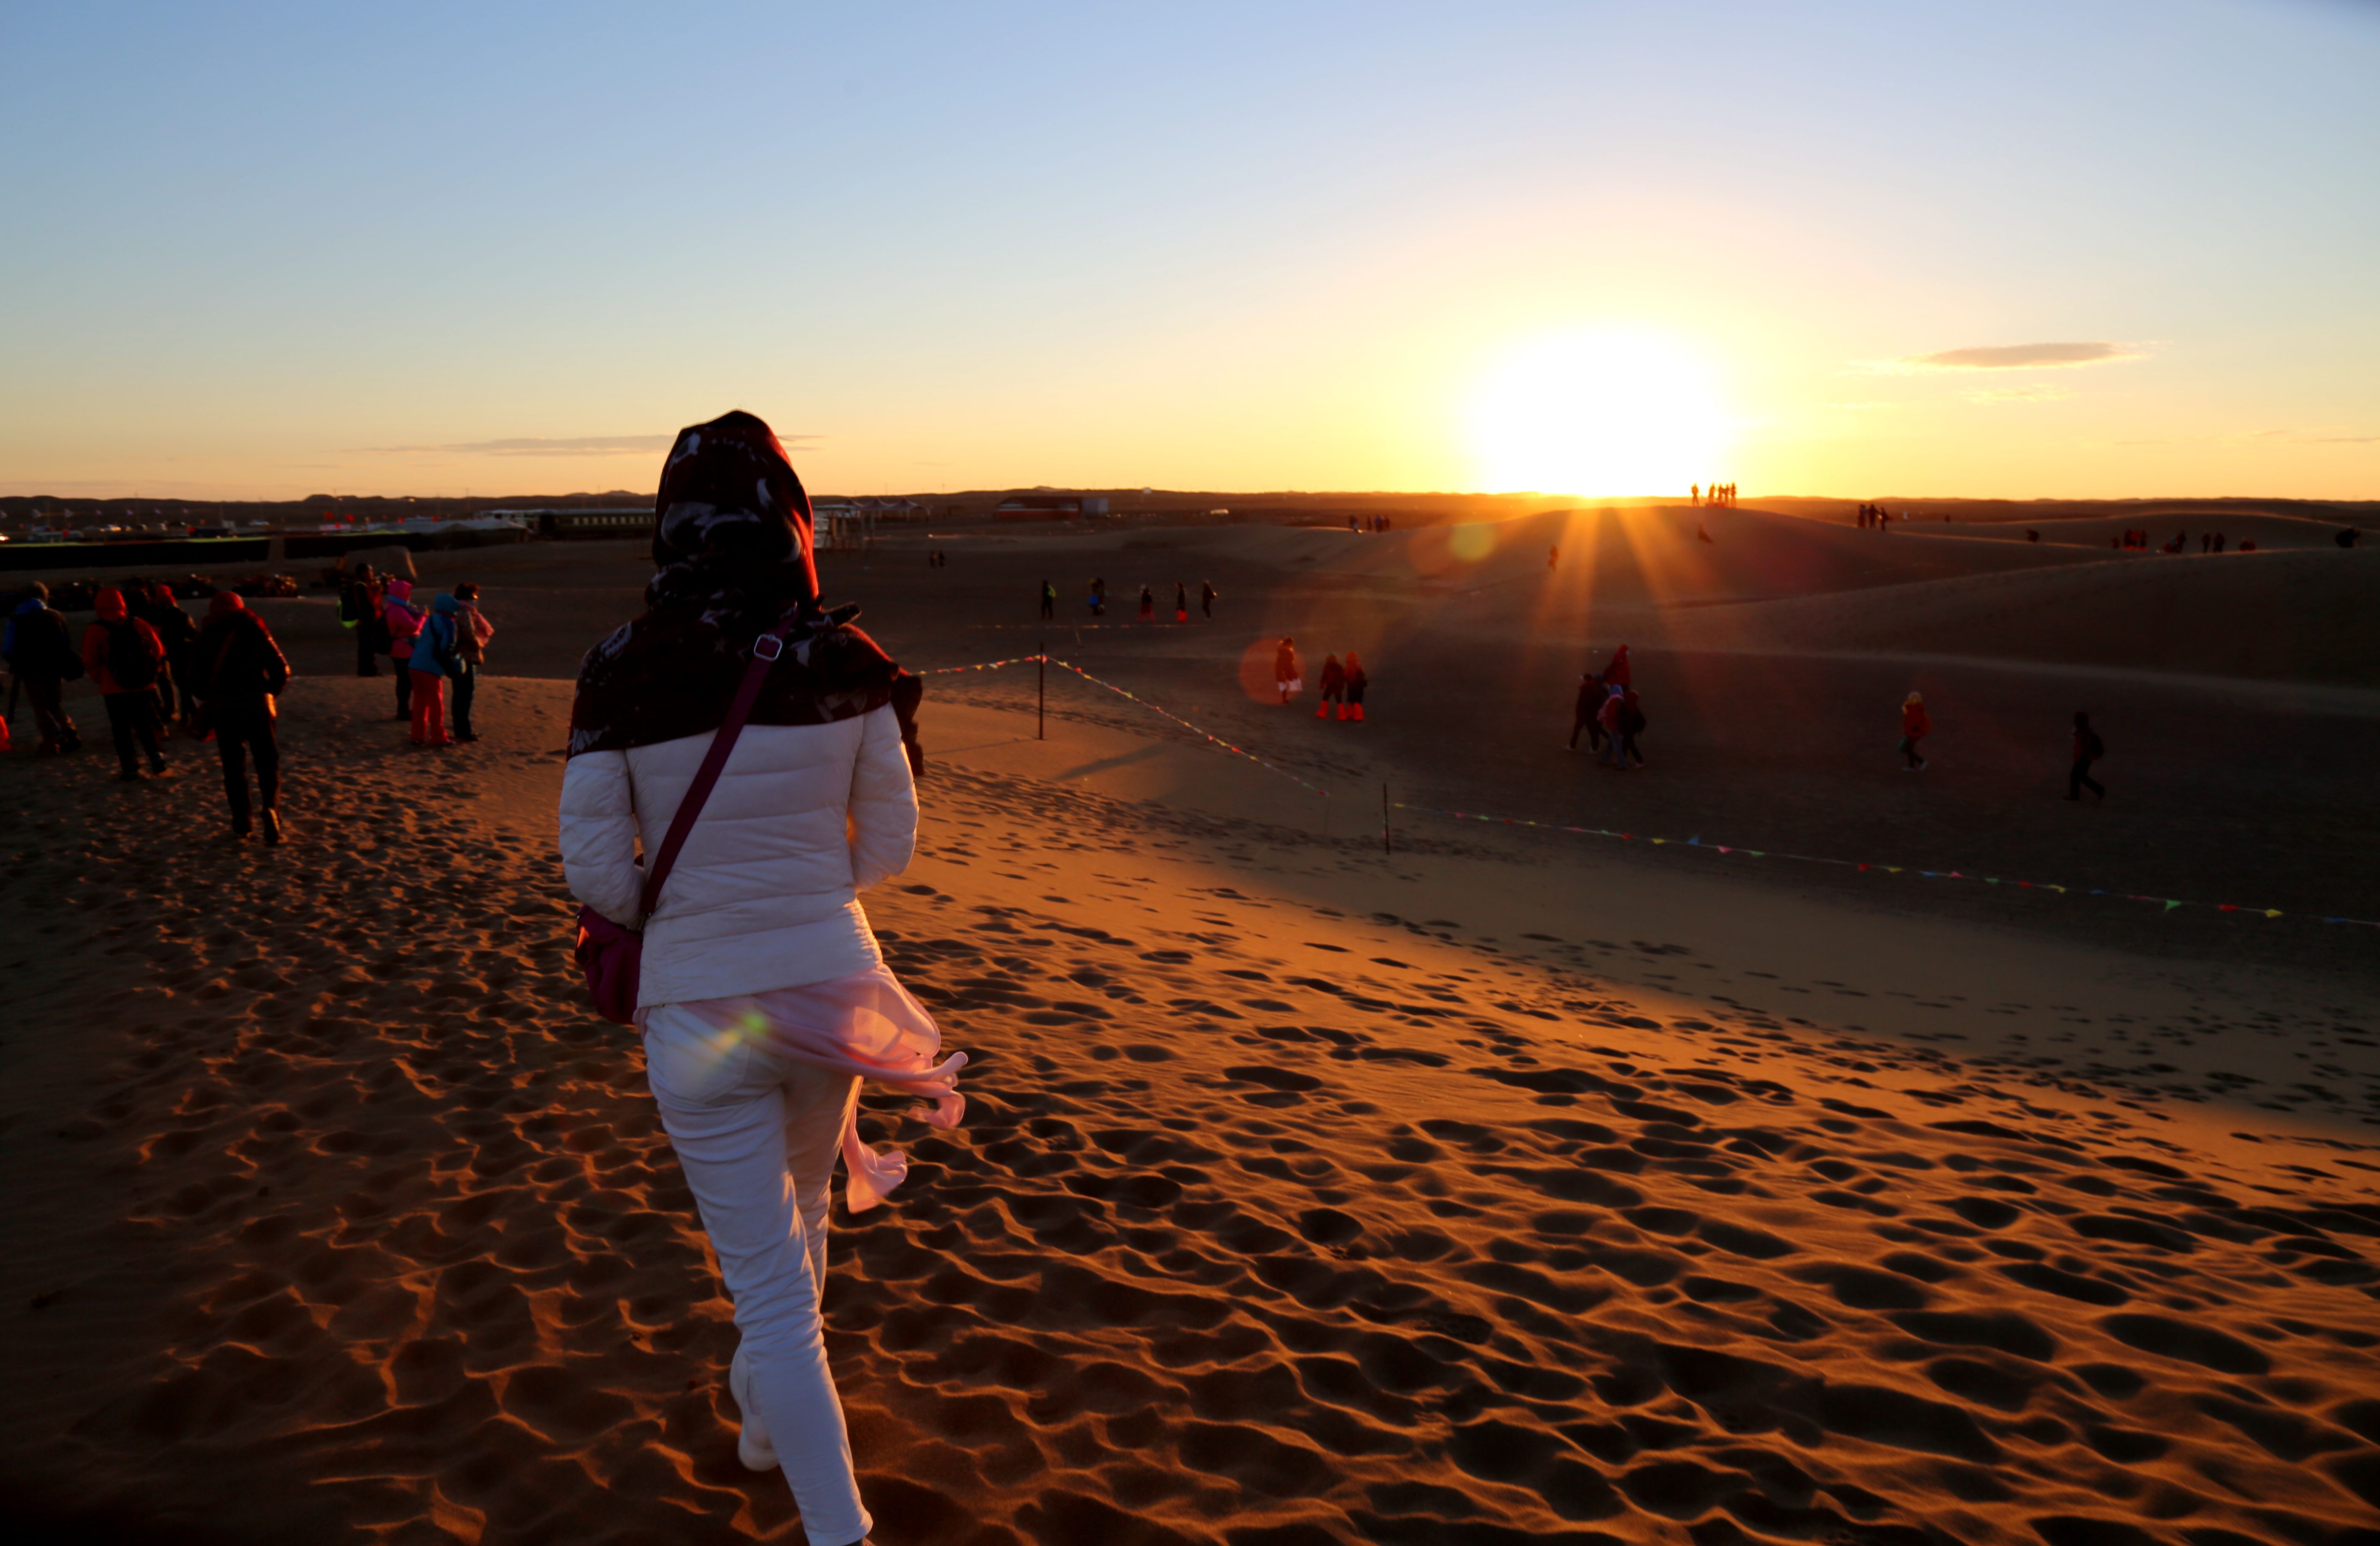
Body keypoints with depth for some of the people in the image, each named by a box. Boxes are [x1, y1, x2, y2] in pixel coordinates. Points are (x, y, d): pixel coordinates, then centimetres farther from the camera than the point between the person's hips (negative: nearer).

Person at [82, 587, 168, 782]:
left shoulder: (95, 631, -8)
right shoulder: (138, 625, -2)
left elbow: (90, 662, -8)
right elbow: (158, 650, 0)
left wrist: (100, 678, 8)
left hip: (114, 689, -2)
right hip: (143, 686, 2)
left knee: (121, 730, 6)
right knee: (144, 724, 17)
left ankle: (131, 769, 5)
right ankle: (155, 756, 3)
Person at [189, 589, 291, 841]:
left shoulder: (206, 638, 3)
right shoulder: (255, 632, 0)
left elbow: (196, 681, 3)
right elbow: (281, 670, -3)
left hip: (222, 711, 1)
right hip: (258, 708, -1)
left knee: (234, 766, 9)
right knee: (267, 762, 4)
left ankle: (241, 823, 7)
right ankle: (270, 806, -20)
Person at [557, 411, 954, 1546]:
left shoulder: (620, 672, -12)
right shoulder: (846, 661, -8)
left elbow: (596, 871, -8)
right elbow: (890, 845, -2)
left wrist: (684, 913, 10)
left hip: (697, 1011, -2)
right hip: (831, 983, 3)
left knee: (771, 1286, 9)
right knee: (798, 1214, 29)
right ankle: (763, 1414, 52)